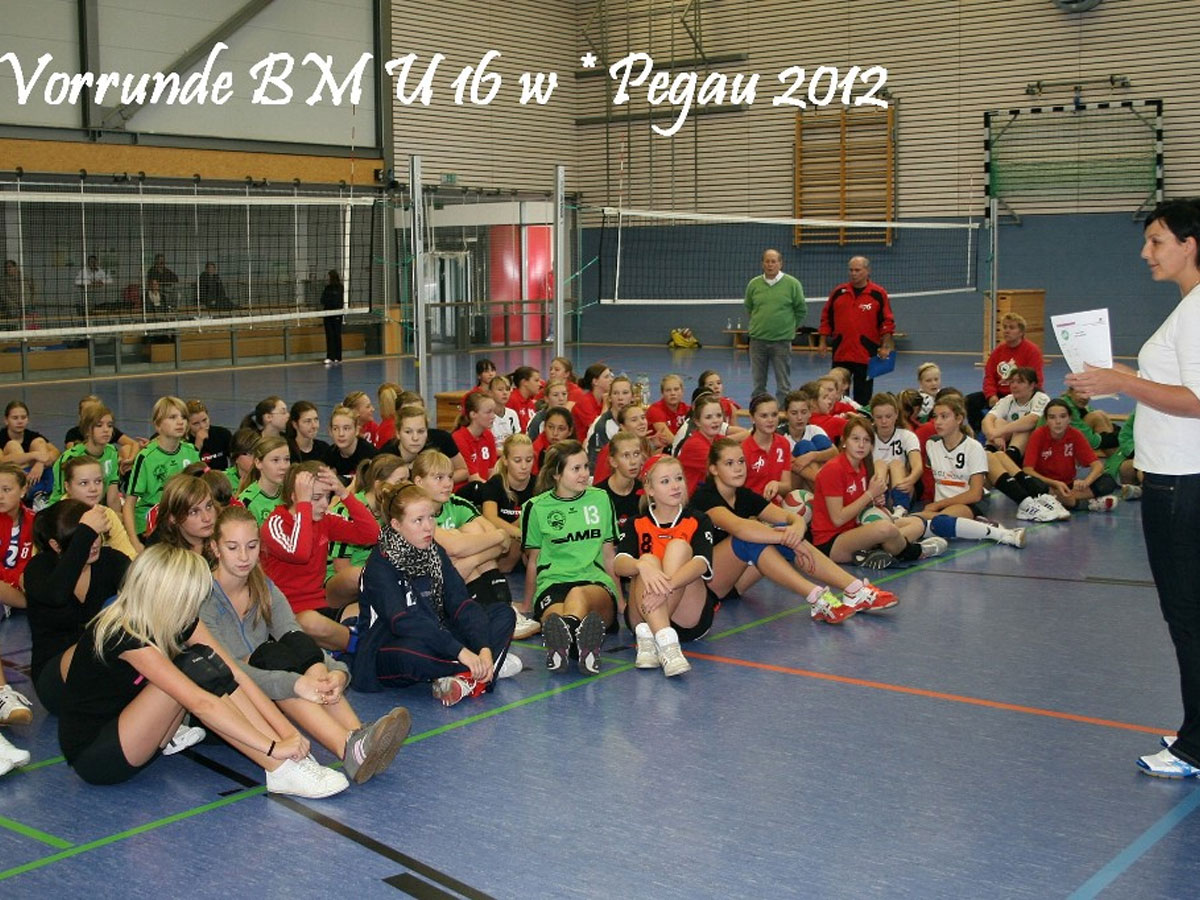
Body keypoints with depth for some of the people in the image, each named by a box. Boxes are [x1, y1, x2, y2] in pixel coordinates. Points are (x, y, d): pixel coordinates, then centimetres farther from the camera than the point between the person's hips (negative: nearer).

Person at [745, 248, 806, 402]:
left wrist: (790, 327, 7)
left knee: (784, 384, 3)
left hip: (782, 340, -2)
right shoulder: (754, 284, 2)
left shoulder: (792, 284, -4)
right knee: (758, 384, 10)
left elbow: (801, 310, 5)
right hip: (757, 339, 2)